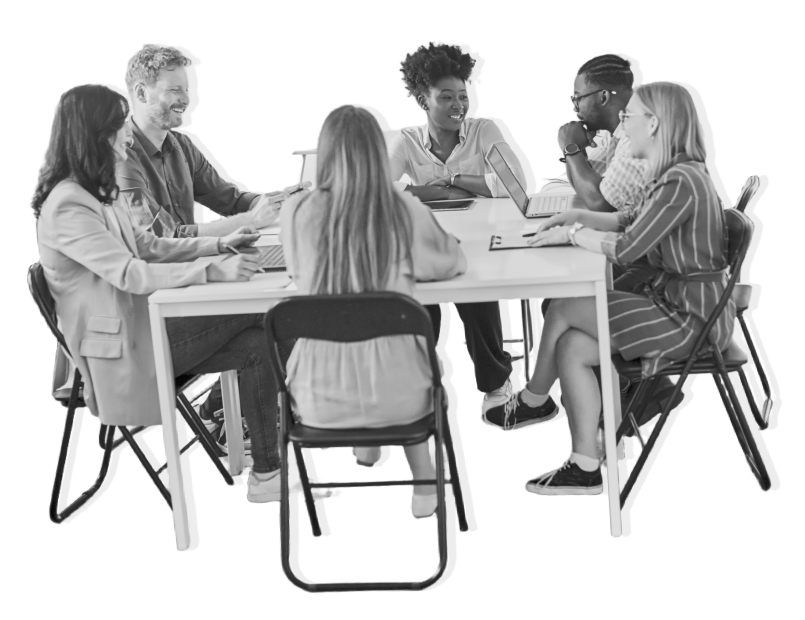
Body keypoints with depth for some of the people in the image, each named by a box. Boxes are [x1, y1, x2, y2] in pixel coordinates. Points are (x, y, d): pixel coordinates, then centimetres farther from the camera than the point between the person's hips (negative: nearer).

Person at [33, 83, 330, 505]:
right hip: (120, 347, -9)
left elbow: (149, 248, 18)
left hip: (142, 321, 9)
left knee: (259, 343, -9)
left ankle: (266, 473, -9)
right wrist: (213, 272, -33)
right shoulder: (67, 206, -19)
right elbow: (130, 274, -27)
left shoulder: (95, 192, 13)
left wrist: (220, 245, 8)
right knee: (258, 311, -15)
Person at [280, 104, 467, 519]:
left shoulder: (297, 213, -9)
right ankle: (423, 485, 37)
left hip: (319, 400, 1)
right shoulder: (404, 211, -10)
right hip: (395, 397, -1)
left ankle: (365, 450, 47)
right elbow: (453, 262, 8)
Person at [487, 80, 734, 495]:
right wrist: (581, 217, 10)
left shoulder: (681, 181, -23)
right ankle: (584, 468, 7)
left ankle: (534, 400, 14)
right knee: (571, 346, 0)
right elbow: (632, 223, 24)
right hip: (673, 301, 9)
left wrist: (571, 234, -9)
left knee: (563, 311, -8)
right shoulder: (672, 174, 9)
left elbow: (625, 249, -24)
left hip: (693, 319, -9)